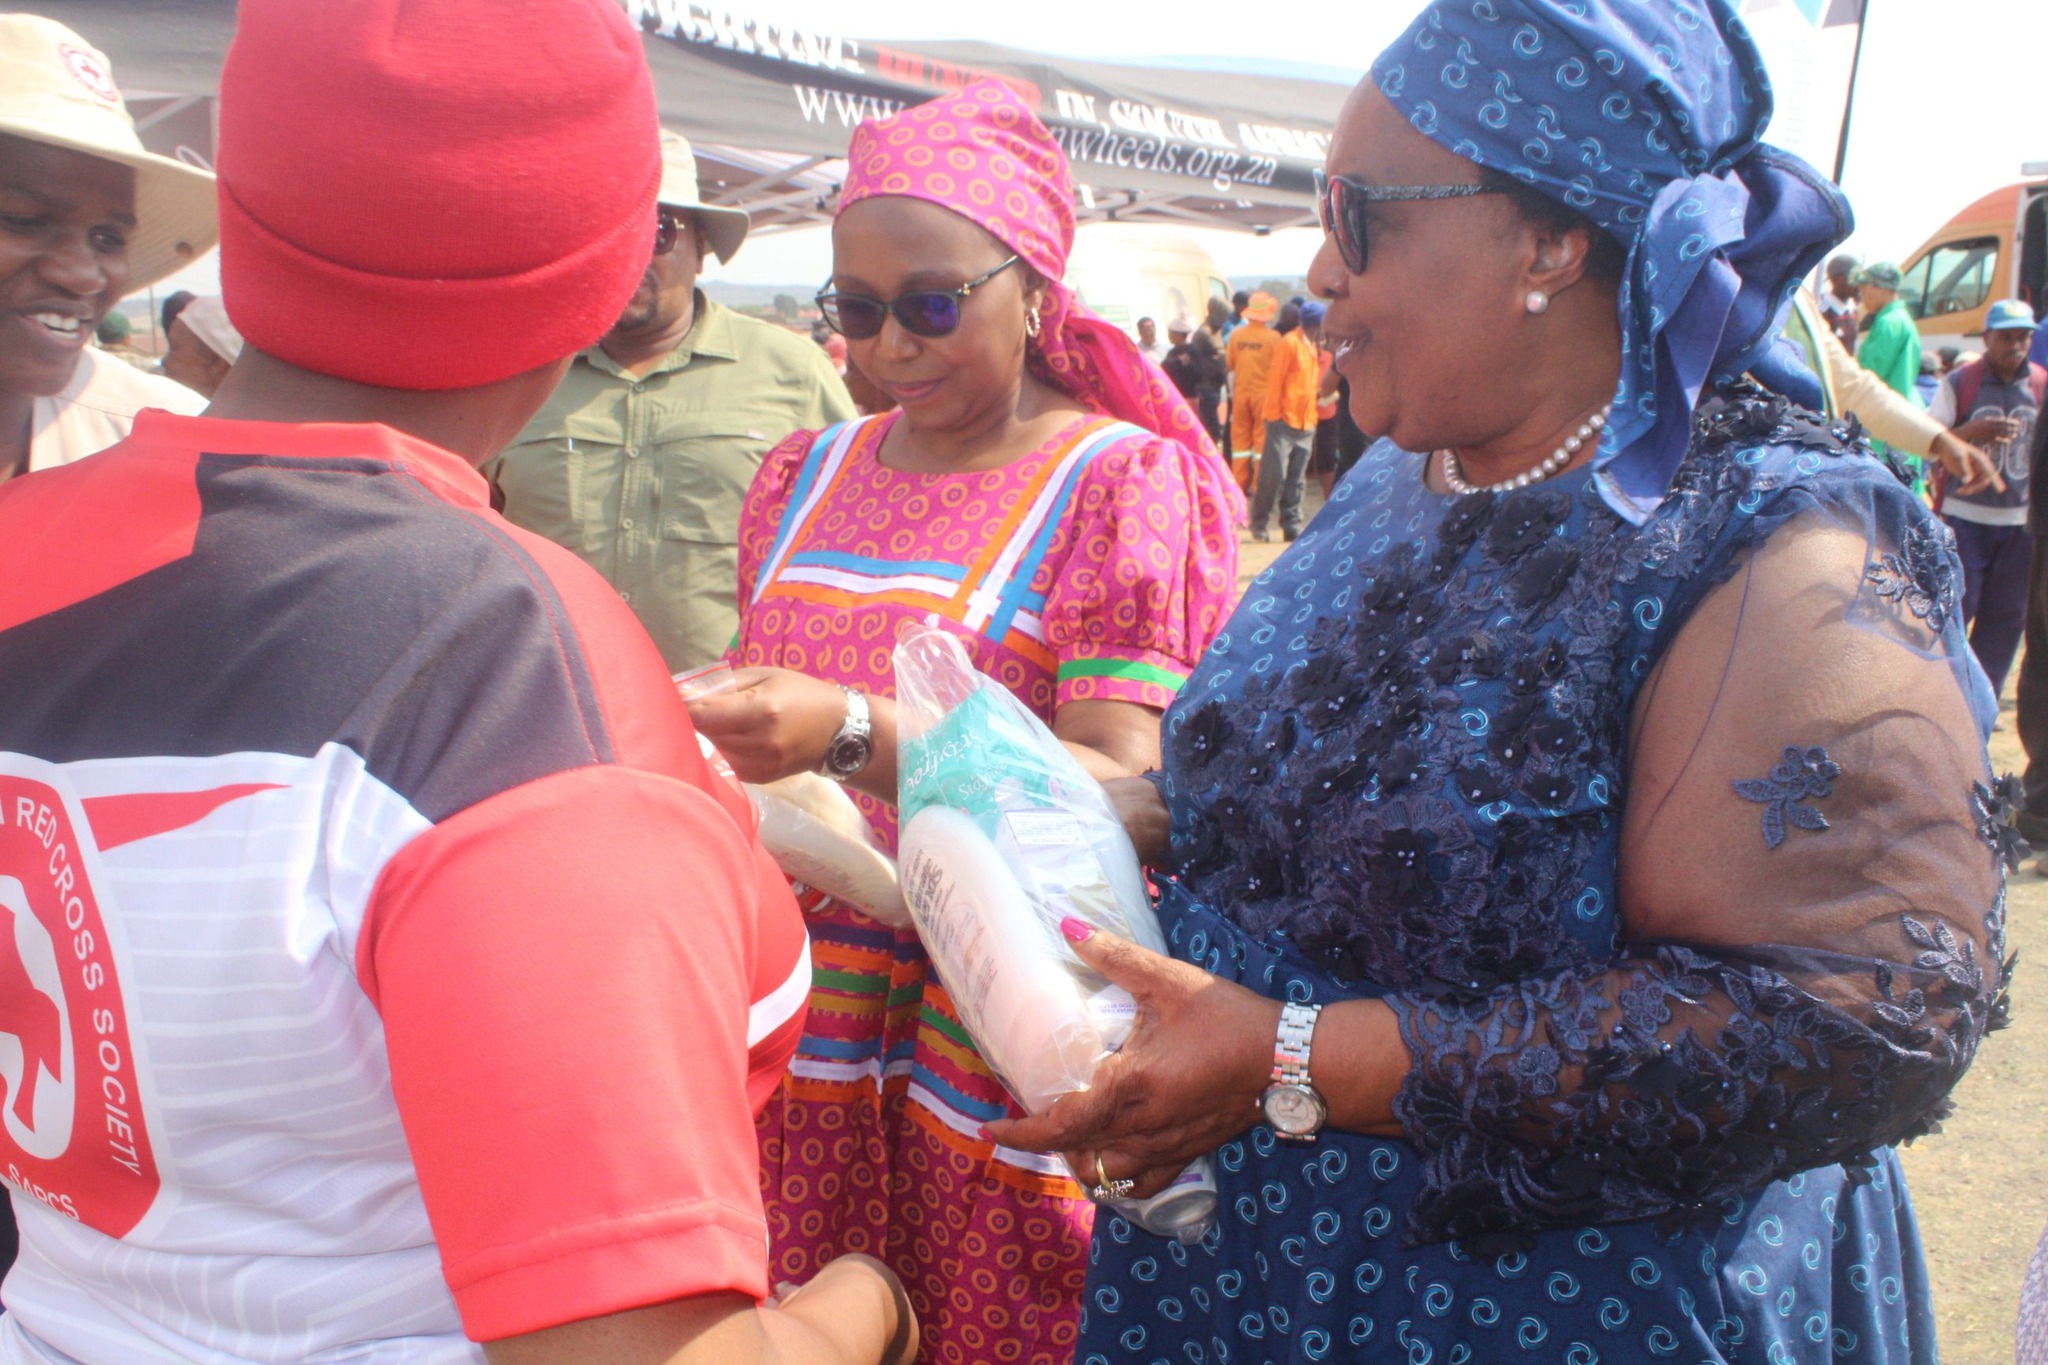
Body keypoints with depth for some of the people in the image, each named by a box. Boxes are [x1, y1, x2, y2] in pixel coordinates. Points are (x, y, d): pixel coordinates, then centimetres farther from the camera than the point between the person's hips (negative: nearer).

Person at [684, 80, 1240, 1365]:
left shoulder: (1115, 480, -6)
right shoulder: (808, 476, 11)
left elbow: (1117, 786, -16)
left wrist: (854, 736, -28)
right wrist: (701, 721, 0)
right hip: (809, 998, 5)